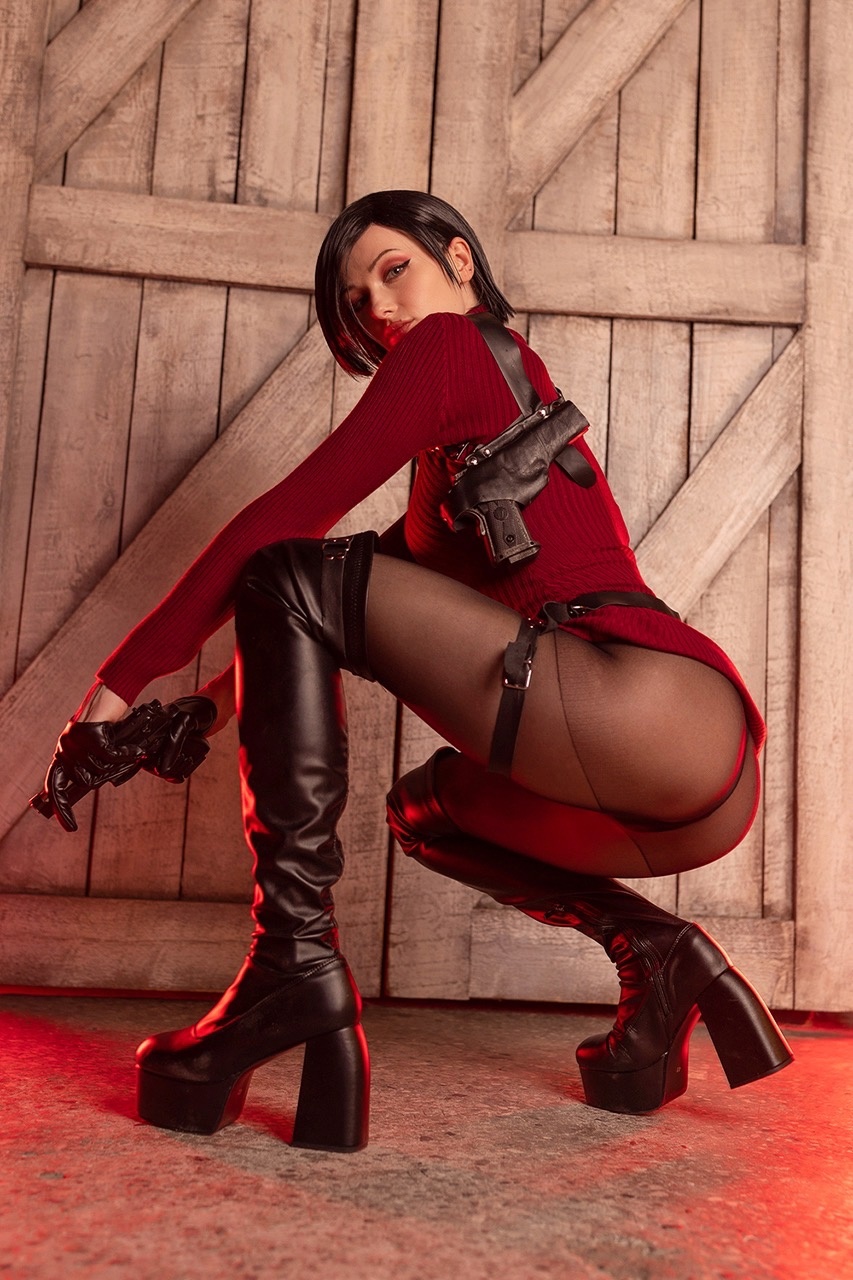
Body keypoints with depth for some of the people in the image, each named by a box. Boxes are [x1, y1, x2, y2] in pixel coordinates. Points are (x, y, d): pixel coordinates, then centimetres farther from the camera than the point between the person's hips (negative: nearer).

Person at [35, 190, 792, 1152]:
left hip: (657, 703, -10)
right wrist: (238, 689, 25)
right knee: (428, 808, 30)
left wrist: (125, 675, 0)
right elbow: (401, 568, 30)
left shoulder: (452, 344, 5)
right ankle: (655, 951, 11)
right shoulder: (517, 381, 31)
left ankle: (296, 963, -11)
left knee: (289, 579, -8)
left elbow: (283, 525, -4)